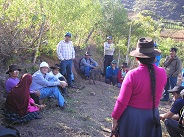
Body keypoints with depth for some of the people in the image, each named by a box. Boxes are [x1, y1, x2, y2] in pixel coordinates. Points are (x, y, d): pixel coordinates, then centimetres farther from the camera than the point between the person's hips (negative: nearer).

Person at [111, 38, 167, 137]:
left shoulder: (132, 75, -22)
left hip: (132, 116, -4)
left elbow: (122, 102, -17)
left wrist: (115, 119, -2)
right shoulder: (162, 73, -8)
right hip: (152, 116, 4)